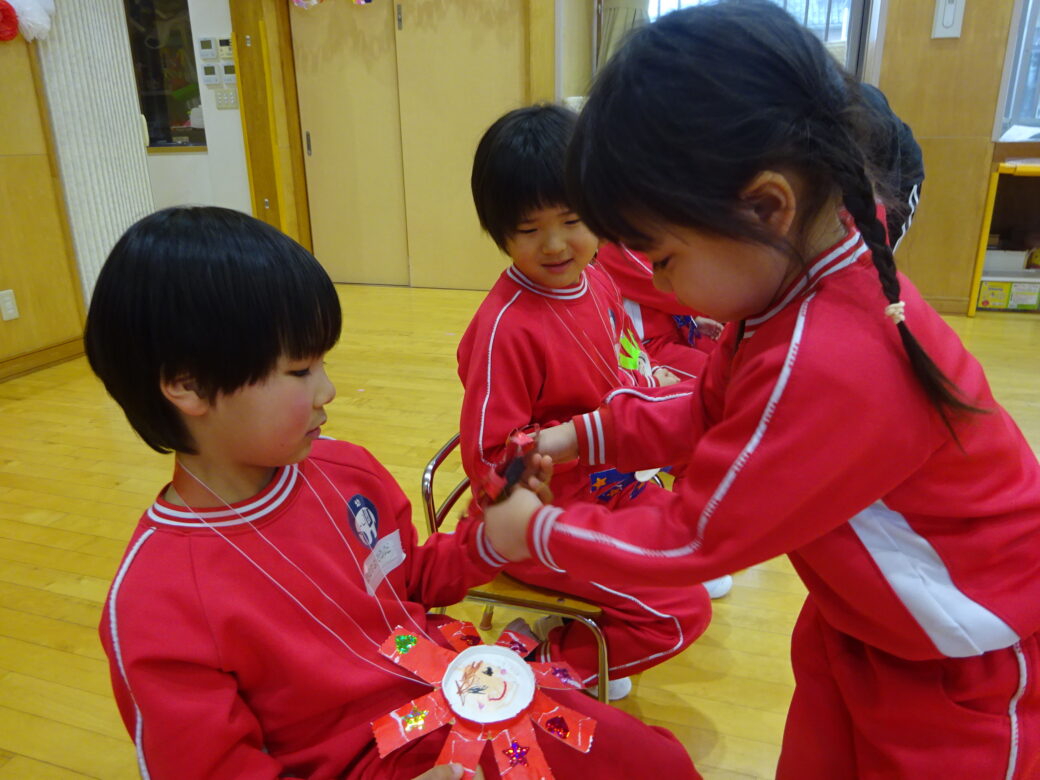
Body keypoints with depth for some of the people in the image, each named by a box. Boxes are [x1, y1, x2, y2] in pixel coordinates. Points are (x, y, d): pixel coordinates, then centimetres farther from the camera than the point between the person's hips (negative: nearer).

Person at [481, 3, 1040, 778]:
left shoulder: (822, 366, -39)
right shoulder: (800, 273, -11)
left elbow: (691, 541, -28)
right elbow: (710, 413, 3)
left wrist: (537, 531, -14)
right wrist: (581, 435, -5)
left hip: (968, 666, -7)